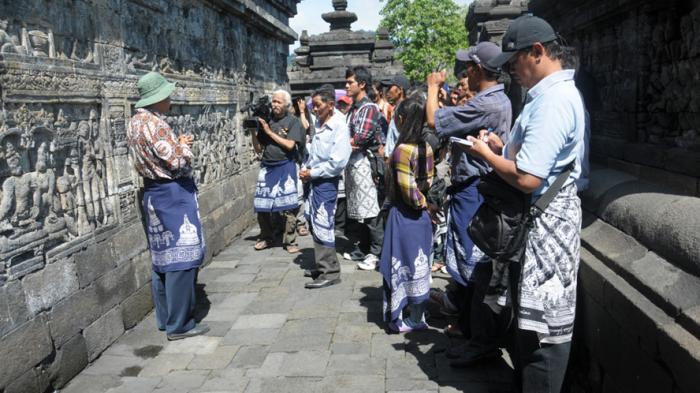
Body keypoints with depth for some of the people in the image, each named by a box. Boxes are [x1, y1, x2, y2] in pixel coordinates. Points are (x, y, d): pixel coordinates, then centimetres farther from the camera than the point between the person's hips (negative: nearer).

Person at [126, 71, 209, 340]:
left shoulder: (135, 122, 11)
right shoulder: (154, 124, -19)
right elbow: (179, 162, -21)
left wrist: (177, 144, 11)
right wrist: (185, 146, -2)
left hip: (153, 193, 10)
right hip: (173, 194, -10)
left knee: (162, 258, 14)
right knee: (181, 258, -4)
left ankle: (165, 318, 24)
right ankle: (179, 325, 2)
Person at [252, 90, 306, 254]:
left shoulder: (293, 121, -1)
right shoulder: (266, 121, 9)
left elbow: (290, 144, -13)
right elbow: (258, 149, 11)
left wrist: (269, 132, -11)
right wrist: (254, 132, -4)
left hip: (285, 167, -4)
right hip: (267, 167, 4)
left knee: (289, 207, -4)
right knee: (262, 206, 6)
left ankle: (290, 241, 8)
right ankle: (266, 237, 24)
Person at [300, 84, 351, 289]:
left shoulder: (339, 127, -15)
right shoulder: (319, 123, 9)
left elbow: (338, 162, -21)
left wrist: (312, 173, -15)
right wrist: (306, 168, 2)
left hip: (326, 181, -9)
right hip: (314, 180, 9)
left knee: (322, 226, -7)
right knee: (313, 223, 15)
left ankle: (330, 272, 3)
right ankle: (322, 265, 28)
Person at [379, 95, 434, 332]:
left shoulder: (402, 149, -18)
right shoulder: (426, 148, 2)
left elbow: (408, 189, -21)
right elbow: (428, 181, 6)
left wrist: (420, 202, -6)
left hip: (404, 215, -6)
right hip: (421, 215, 6)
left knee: (402, 266, 4)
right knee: (419, 266, 14)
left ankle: (398, 318, 14)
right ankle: (418, 317, 26)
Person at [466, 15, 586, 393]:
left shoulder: (553, 99, -22)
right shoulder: (551, 93, 12)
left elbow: (527, 178, -27)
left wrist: (486, 153, -12)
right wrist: (503, 147, 7)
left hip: (545, 220, -11)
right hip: (533, 217, 11)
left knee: (543, 323, 3)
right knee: (528, 315, 22)